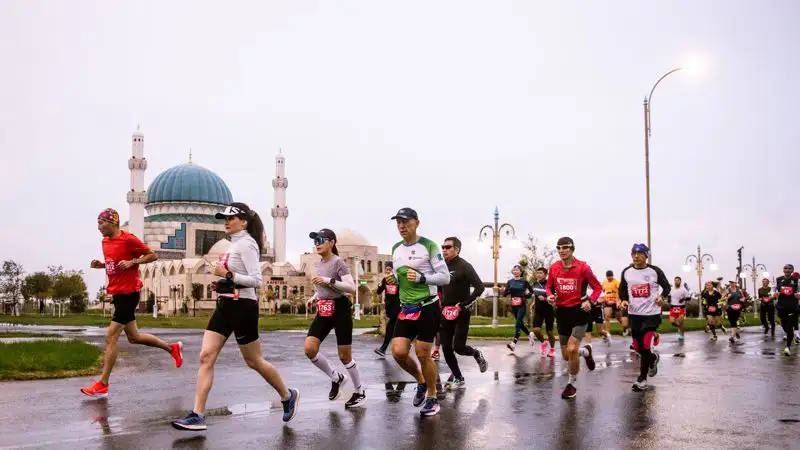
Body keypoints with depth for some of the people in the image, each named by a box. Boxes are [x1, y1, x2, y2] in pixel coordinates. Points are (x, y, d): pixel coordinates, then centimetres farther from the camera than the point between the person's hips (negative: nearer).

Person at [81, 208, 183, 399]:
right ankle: (172, 348, 32)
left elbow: (153, 255, -9)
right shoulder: (105, 241, 10)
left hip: (128, 293, -9)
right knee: (133, 336, 15)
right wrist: (99, 264, 4)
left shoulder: (128, 239, -14)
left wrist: (132, 262, -20)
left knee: (111, 336, -10)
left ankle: (102, 385, -5)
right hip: (117, 293, 9)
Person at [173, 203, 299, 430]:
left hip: (242, 307, -9)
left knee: (254, 361, 4)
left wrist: (228, 275, -21)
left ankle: (288, 396, 25)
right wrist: (221, 283, 10)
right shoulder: (234, 244, 14)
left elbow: (256, 280, -20)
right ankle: (197, 415, -5)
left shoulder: (246, 244, -13)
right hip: (225, 306, 9)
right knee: (206, 357, -3)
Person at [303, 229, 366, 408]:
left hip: (340, 309, -7)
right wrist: (314, 297, 9)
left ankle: (359, 391, 20)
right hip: (323, 311, 7)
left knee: (344, 356, 0)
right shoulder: (319, 264, 11)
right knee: (309, 348, -7)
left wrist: (329, 280, -26)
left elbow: (352, 288, -20)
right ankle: (336, 378, 15)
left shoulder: (338, 262, -11)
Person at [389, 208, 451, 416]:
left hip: (427, 307, -5)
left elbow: (445, 277, -11)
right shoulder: (395, 249, 9)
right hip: (406, 309, 6)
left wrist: (421, 278, -23)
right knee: (398, 352, -5)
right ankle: (421, 382, 23)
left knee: (423, 354, -2)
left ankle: (432, 397, 19)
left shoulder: (429, 246, -11)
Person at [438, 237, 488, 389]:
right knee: (446, 348, 3)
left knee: (458, 347, -11)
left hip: (461, 313, -6)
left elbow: (480, 287, -17)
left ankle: (477, 354, 22)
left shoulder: (464, 267, -10)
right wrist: (440, 304, 11)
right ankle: (458, 378, 18)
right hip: (445, 313, 6)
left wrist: (464, 304, -19)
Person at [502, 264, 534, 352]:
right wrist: (504, 291, -18)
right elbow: (505, 294, 3)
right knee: (520, 323, 16)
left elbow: (531, 291, 10)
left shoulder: (524, 281, -3)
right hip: (513, 306, 5)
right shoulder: (510, 282, 5)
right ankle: (530, 334, 43)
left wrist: (527, 295, -9)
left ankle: (514, 343, -21)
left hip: (522, 306, -4)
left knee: (518, 324, -15)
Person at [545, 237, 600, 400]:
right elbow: (549, 286, 13)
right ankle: (585, 351, 47)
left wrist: (590, 301, -20)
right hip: (562, 312, 5)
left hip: (579, 311, -5)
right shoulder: (553, 268, 0)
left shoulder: (583, 267, -11)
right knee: (566, 355, 11)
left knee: (571, 350, -18)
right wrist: (550, 296, -9)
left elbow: (598, 287, -3)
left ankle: (572, 385, 5)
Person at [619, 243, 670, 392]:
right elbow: (622, 289, 15)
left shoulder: (655, 271, -6)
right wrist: (624, 300, -4)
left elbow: (667, 286, 2)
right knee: (638, 348, 11)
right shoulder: (626, 272, 3)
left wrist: (662, 296, -17)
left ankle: (642, 378, 3)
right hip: (634, 314, 4)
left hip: (652, 313, -4)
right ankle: (653, 357, 44)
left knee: (646, 347, -10)